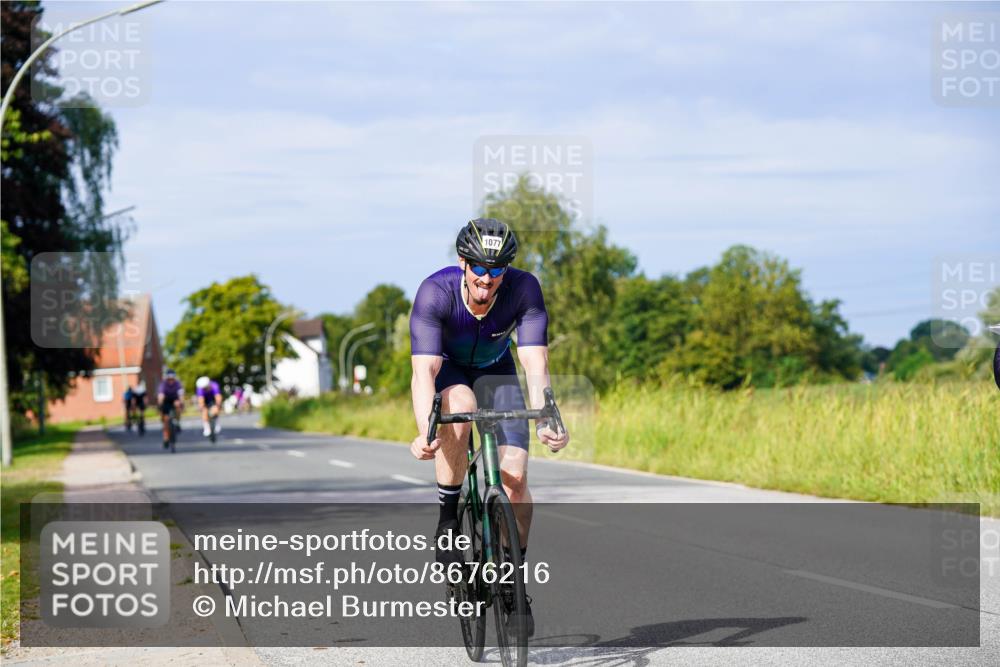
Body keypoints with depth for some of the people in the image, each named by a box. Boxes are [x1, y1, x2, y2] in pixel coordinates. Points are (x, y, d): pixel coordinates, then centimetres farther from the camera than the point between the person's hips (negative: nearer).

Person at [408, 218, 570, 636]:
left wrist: (545, 421, -51)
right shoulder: (435, 292, -33)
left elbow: (535, 363, -34)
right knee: (460, 405, -38)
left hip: (495, 371, 2)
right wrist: (425, 433, -56)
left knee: (515, 476, -15)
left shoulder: (524, 289, -29)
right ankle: (447, 519, -21)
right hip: (445, 369, -2)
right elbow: (424, 371, -40)